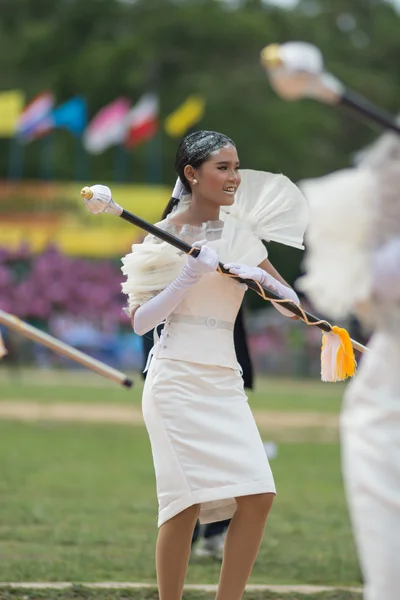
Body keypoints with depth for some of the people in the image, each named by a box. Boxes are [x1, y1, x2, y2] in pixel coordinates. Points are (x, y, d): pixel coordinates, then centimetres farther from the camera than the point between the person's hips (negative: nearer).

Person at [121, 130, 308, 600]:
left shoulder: (240, 233, 11)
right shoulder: (165, 237, -2)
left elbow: (292, 305, 11)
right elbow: (140, 321, -5)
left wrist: (261, 277, -8)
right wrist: (187, 278, -16)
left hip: (225, 380, 5)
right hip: (177, 379, -5)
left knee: (257, 497, -6)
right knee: (187, 502, -9)